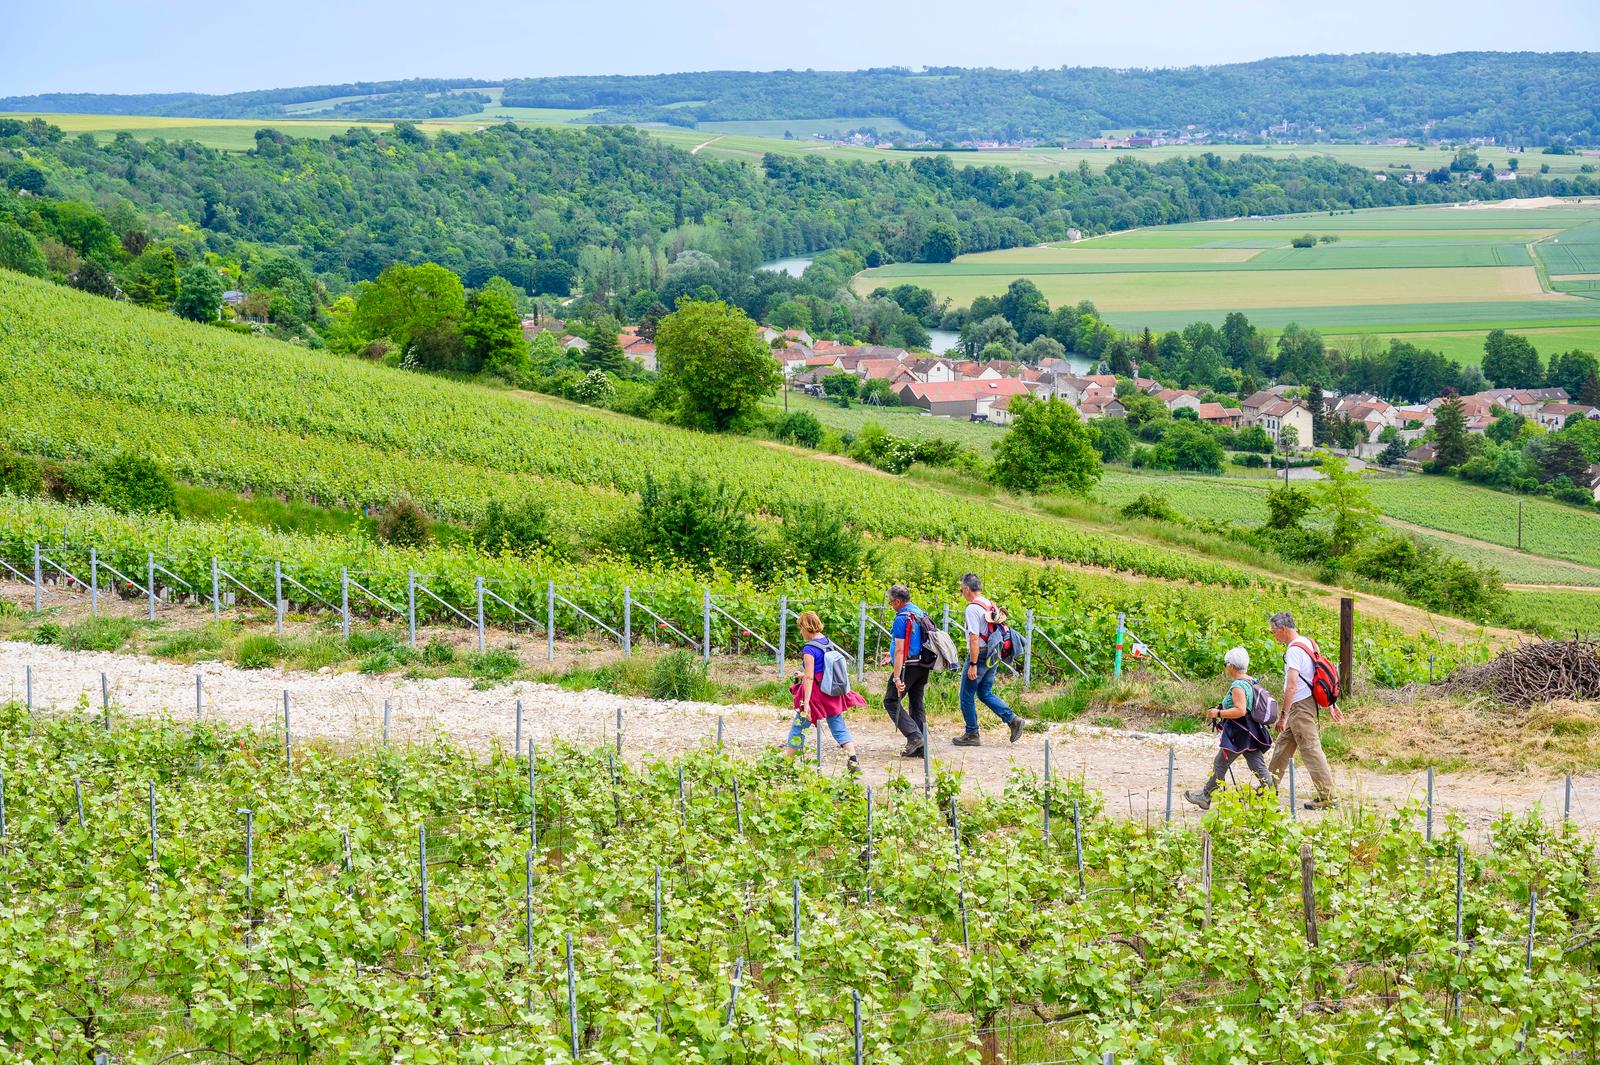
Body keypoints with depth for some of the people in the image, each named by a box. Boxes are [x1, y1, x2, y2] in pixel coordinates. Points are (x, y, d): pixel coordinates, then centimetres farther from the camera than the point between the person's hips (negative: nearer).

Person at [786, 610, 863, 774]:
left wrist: (806, 703, -22)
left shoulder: (809, 649, -17)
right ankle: (853, 760, -5)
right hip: (833, 693, 7)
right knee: (839, 727, 6)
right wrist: (804, 675, 31)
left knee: (798, 727, 8)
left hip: (816, 693, -7)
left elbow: (809, 678, -21)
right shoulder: (827, 643, 7)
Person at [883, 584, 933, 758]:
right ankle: (919, 747, 10)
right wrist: (893, 655, 34)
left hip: (909, 666, -9)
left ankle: (914, 736, -14)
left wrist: (897, 677, -22)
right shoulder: (920, 613, 13)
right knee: (917, 705, 12)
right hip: (923, 666, 9)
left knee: (891, 701, -1)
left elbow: (900, 650, -20)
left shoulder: (902, 619, -15)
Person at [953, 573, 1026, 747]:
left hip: (979, 655, -9)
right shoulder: (990, 606, 11)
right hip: (993, 656, 9)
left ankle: (972, 735, 9)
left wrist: (973, 665, -21)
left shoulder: (973, 608, -16)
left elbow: (974, 638, -21)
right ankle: (1013, 720, 5)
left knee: (967, 696, 4)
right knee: (985, 693, 18)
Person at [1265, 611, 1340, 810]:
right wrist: (1330, 704, 20)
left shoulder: (1294, 650, -19)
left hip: (1300, 706, -10)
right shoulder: (1308, 643, 11)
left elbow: (1291, 686, -25)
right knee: (1282, 746, 16)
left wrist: (1283, 715, -23)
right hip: (1303, 706, 10)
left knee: (1311, 750, -6)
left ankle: (1327, 797, -4)